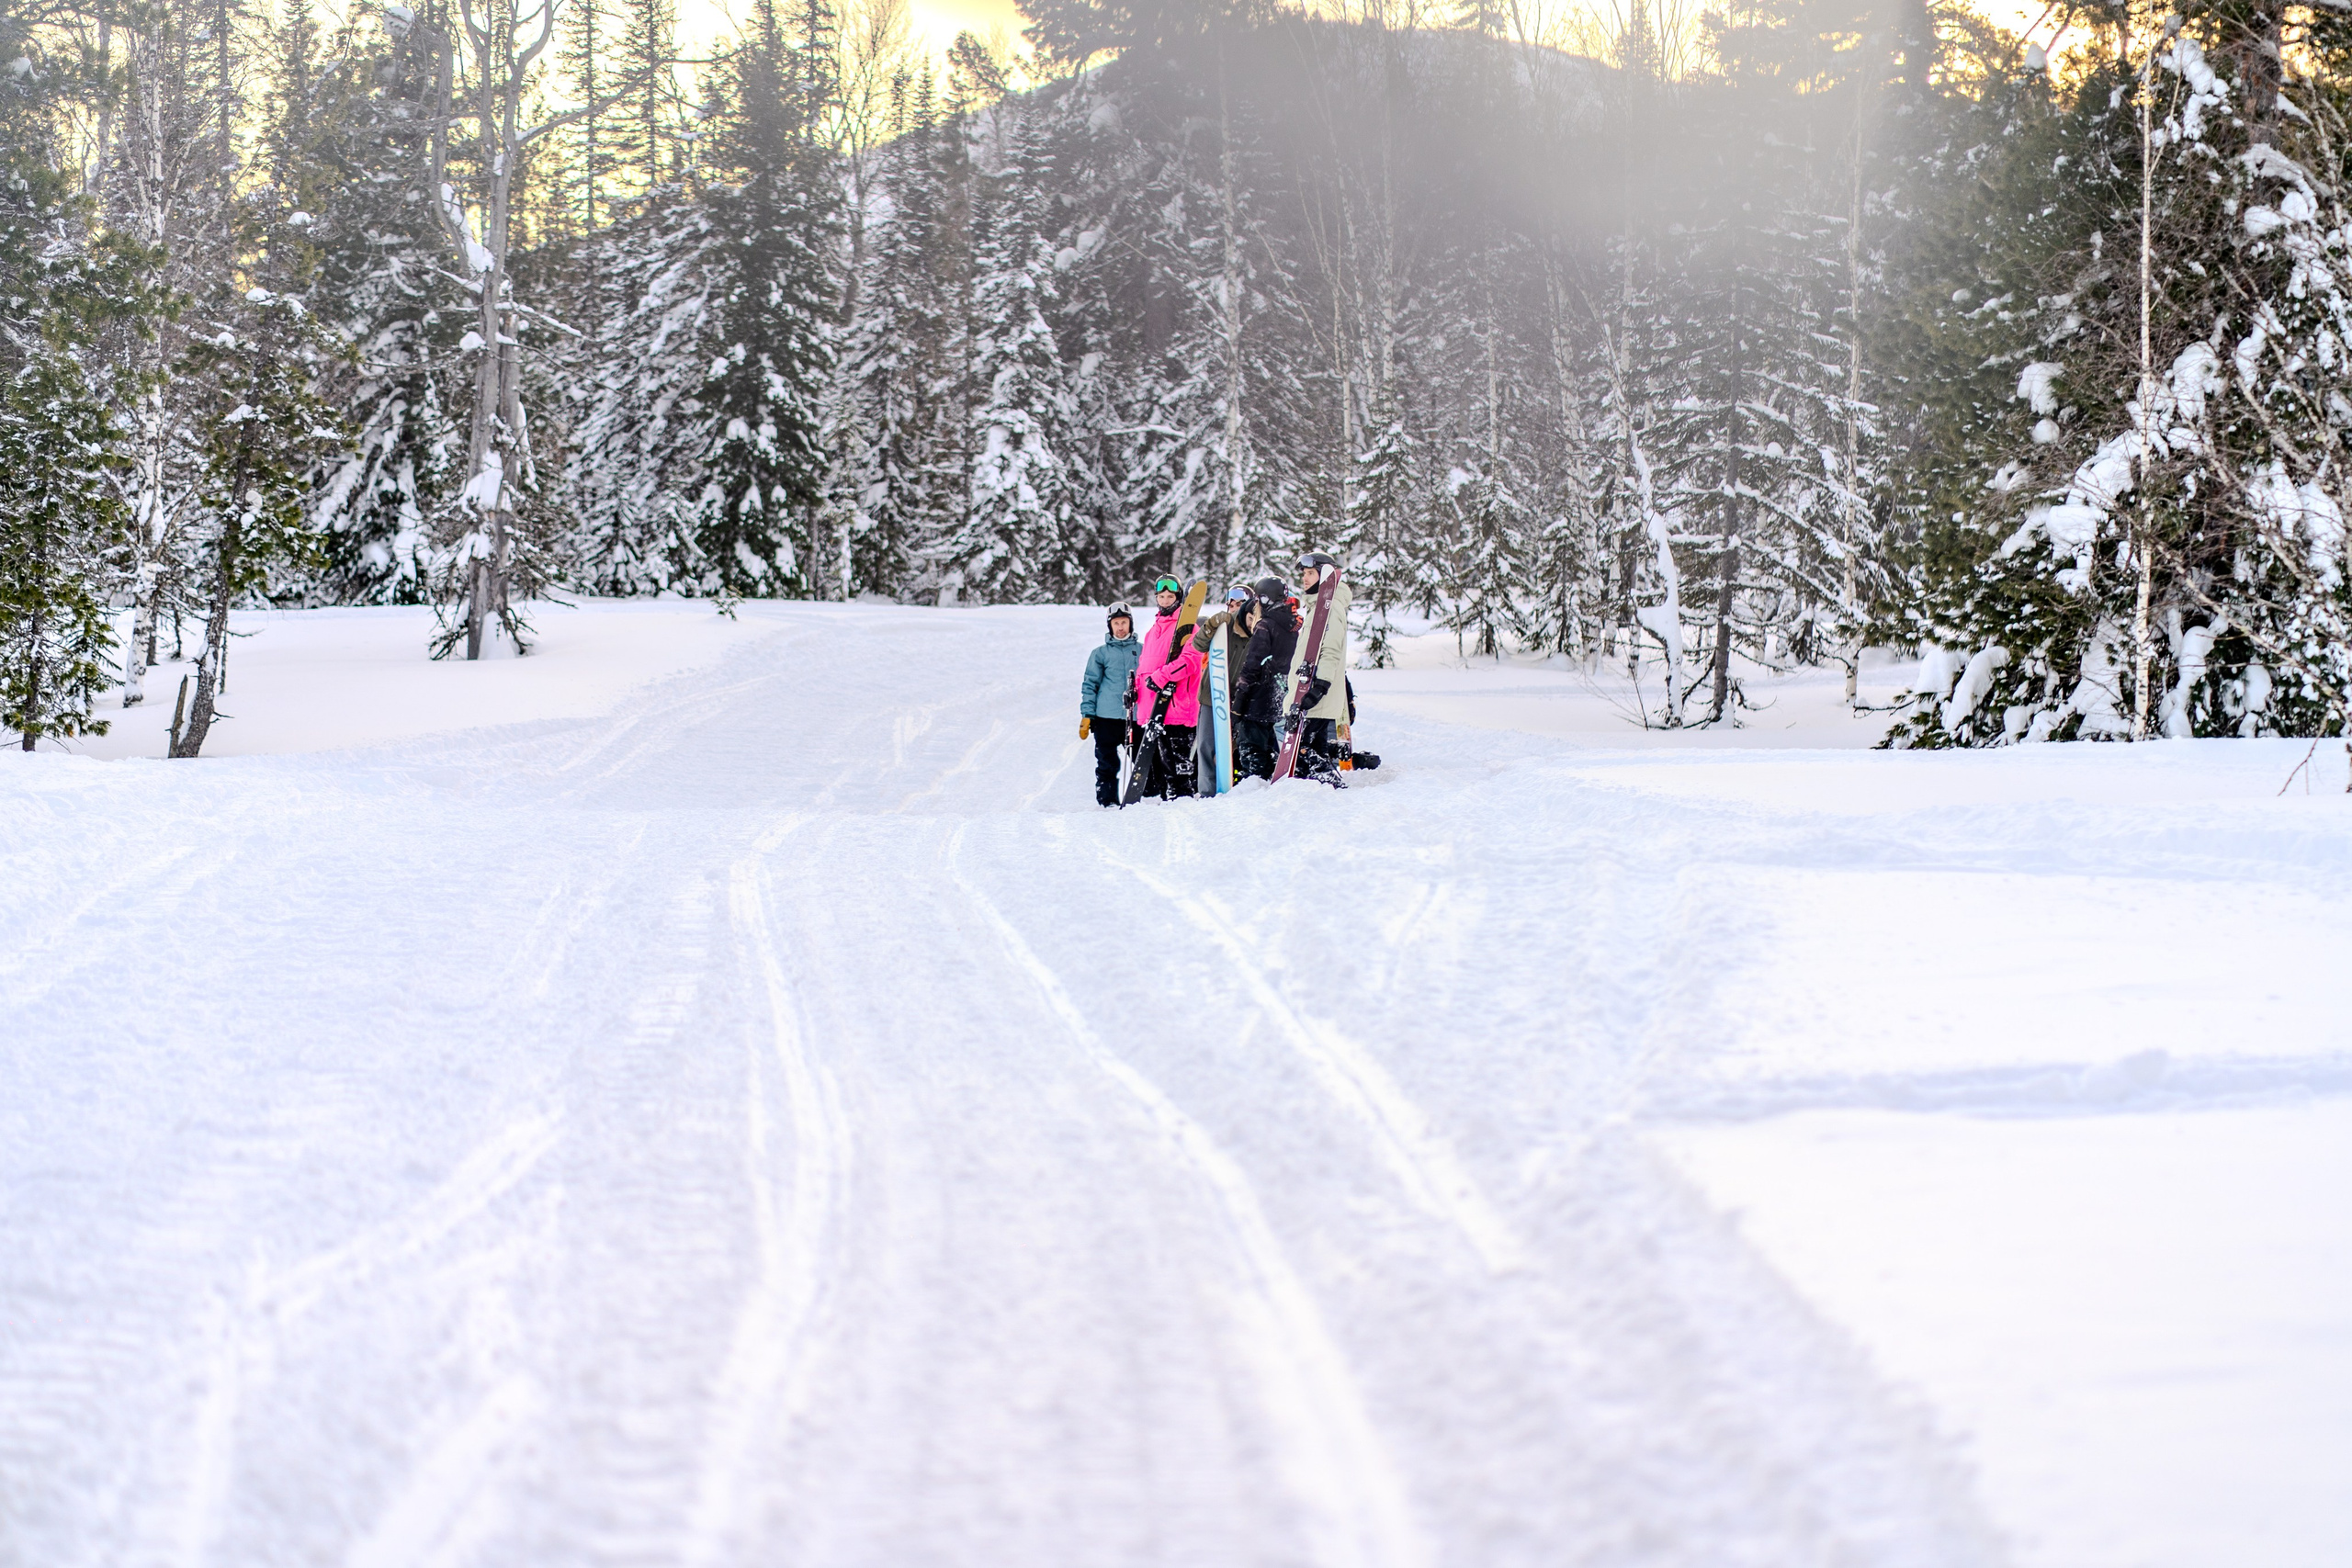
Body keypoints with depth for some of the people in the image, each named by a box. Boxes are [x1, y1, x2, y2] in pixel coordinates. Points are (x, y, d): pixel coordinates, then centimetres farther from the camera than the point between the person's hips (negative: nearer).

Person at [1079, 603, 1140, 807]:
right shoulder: (1100, 654, 7)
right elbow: (1090, 685, 7)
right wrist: (1086, 716, -1)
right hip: (1107, 717, -1)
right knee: (1107, 764, -1)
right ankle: (1107, 801, 4)